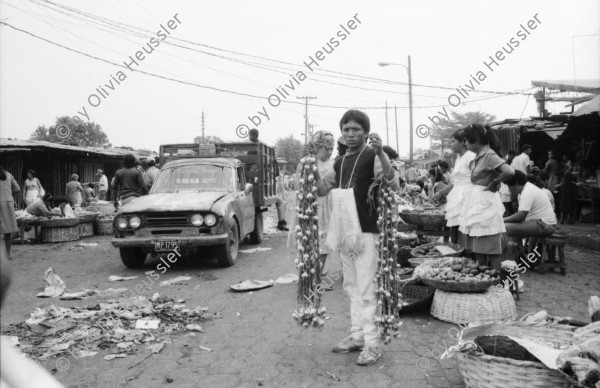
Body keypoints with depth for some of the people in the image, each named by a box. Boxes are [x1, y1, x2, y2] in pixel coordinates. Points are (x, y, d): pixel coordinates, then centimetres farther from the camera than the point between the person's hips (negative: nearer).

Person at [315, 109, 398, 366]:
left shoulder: (372, 156, -8)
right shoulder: (340, 162, 13)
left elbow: (393, 185, -21)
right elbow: (322, 189, 20)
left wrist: (381, 153, -35)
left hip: (366, 231, -7)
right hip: (345, 232, 7)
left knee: (366, 289, -4)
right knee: (352, 287, 14)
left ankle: (372, 343, 4)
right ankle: (357, 335, 25)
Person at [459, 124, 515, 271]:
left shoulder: (490, 155, -14)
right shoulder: (478, 156, 12)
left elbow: (510, 172, -28)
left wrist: (494, 183, -14)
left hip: (486, 203, -9)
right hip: (476, 203, 9)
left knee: (491, 250, -2)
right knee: (478, 249, 14)